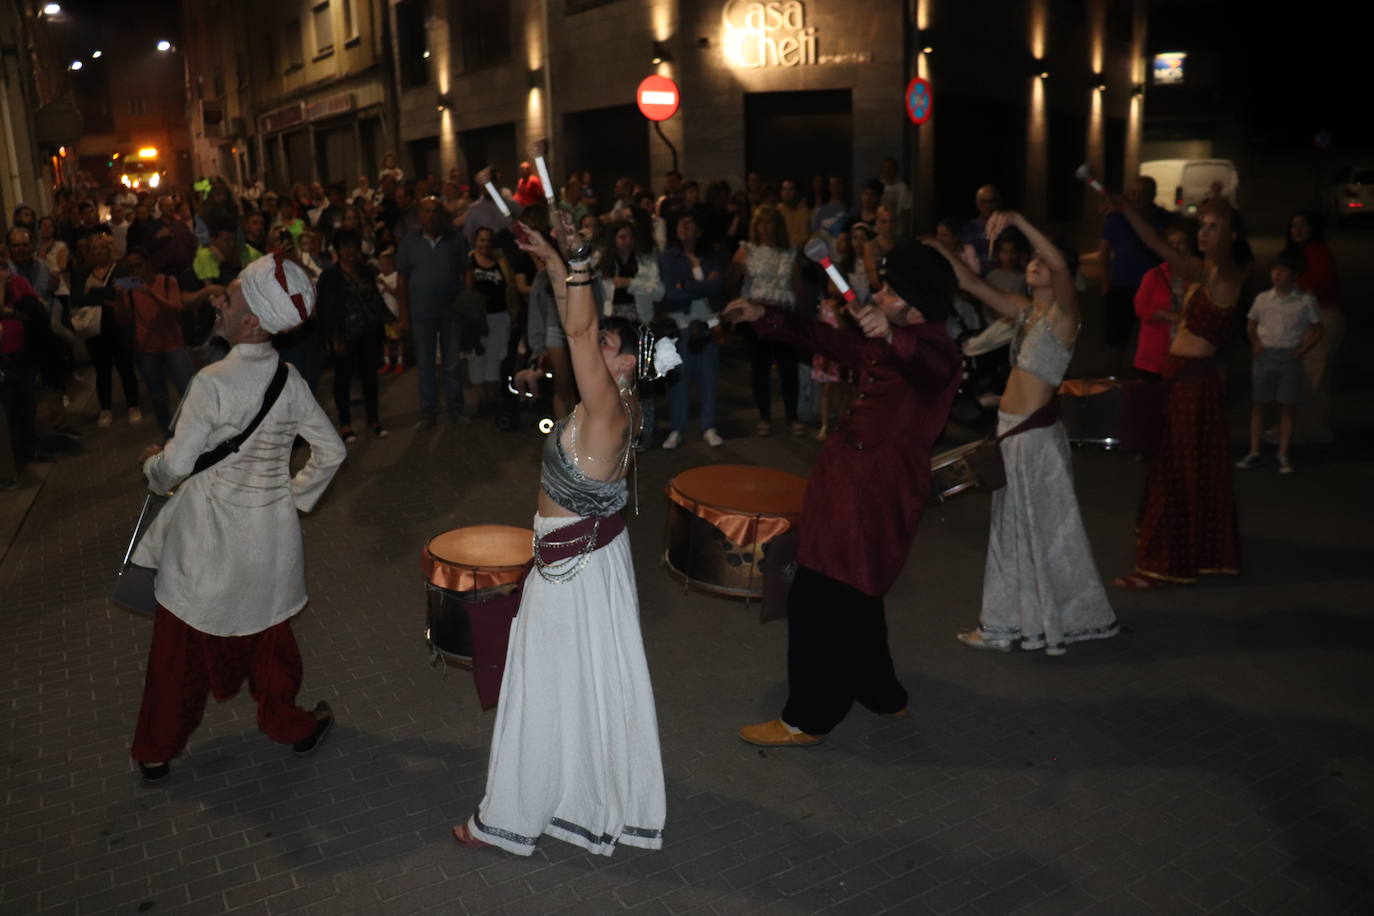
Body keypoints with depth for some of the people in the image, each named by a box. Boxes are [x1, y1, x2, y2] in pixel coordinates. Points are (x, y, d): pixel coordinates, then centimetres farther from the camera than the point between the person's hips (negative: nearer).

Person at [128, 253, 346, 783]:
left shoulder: (213, 383, -21)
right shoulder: (290, 380, -6)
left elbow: (175, 466, -18)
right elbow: (331, 451, 1)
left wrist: (152, 465, 4)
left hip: (208, 533, -4)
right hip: (270, 531, 4)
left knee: (180, 644, 13)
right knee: (268, 635, 22)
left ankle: (157, 751, 29)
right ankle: (288, 724, 36)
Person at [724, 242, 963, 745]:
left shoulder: (934, 346, -14)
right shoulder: (881, 347, 14)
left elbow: (932, 364, -39)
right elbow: (828, 340, 26)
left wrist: (890, 335, -59)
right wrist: (766, 317, 20)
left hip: (875, 494, -10)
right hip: (850, 483, 10)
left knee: (819, 604, -3)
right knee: (853, 599, 23)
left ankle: (807, 719, 12)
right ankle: (882, 694, 41)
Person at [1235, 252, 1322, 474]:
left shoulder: (1306, 301, -1)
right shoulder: (1263, 298, 4)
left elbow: (1316, 331, 6)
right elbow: (1251, 326, 15)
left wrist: (1301, 351, -5)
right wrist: (1255, 344, 0)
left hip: (1290, 357, -1)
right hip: (1264, 356, 2)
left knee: (1288, 407, 3)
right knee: (1257, 405, 3)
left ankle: (1283, 455, 10)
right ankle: (1254, 452, 10)